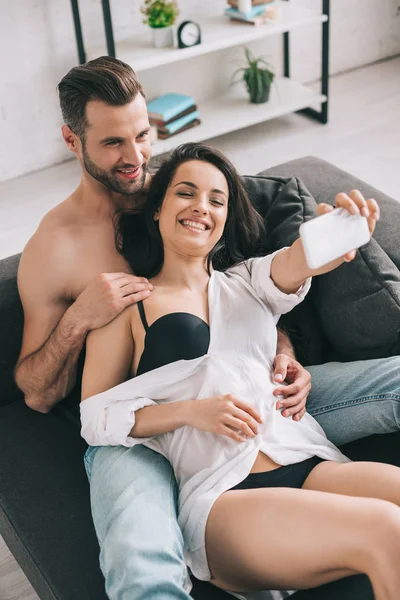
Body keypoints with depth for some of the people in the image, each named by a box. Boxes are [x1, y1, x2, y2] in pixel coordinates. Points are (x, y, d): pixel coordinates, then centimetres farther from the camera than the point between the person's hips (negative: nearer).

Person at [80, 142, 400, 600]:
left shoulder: (247, 280, 23)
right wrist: (191, 410, -10)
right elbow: (96, 417, 5)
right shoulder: (130, 304, 12)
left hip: (310, 464, 5)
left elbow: (291, 267, -2)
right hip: (219, 496, -4)